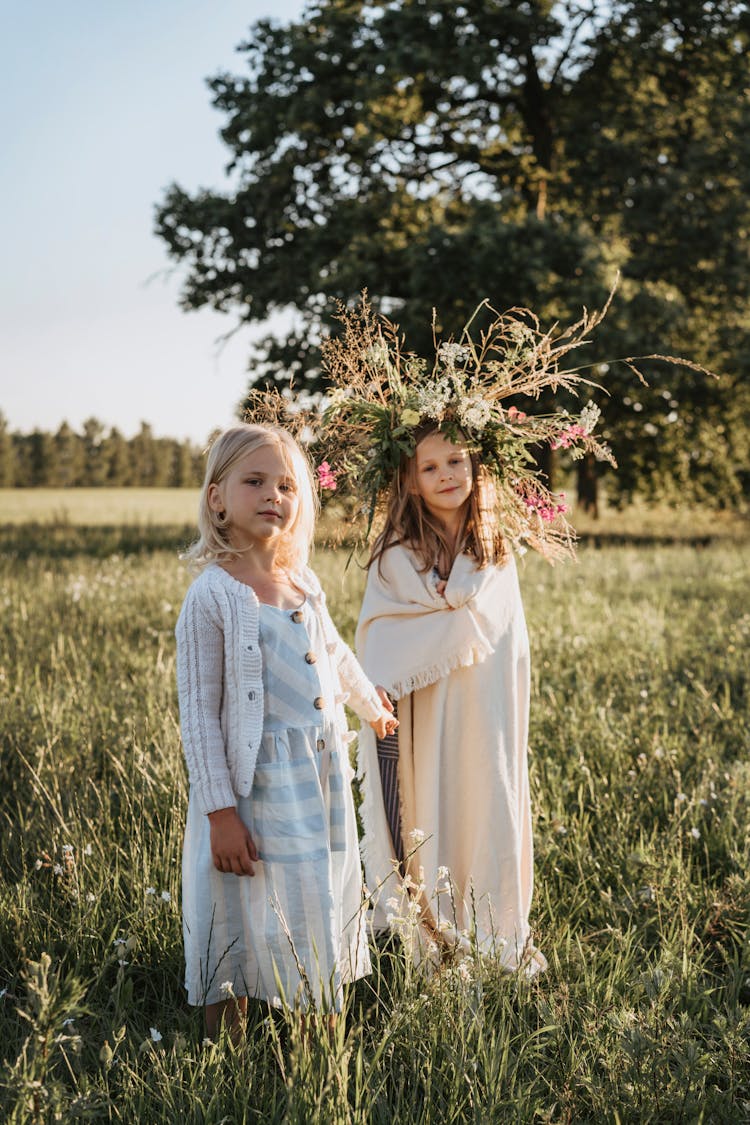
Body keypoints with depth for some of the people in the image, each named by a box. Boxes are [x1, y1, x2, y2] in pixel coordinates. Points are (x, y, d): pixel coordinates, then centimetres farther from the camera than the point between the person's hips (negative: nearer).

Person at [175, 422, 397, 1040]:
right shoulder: (212, 595, -14)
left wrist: (373, 706, 43)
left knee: (323, 914, 15)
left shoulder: (304, 583, 7)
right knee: (247, 925, 1)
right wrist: (220, 813, -18)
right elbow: (198, 713, -14)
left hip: (324, 780, 7)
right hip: (256, 786, -7)